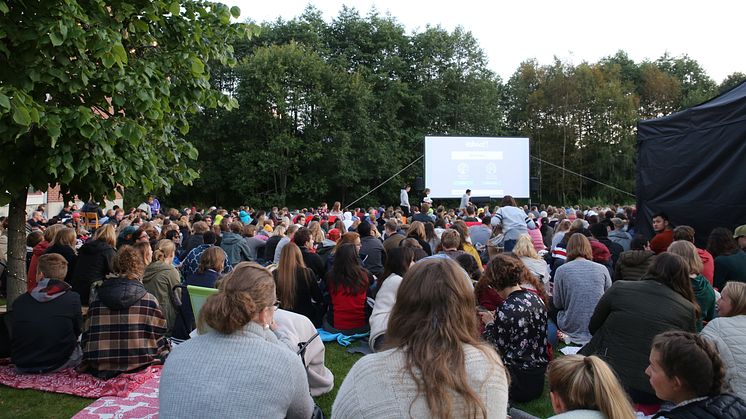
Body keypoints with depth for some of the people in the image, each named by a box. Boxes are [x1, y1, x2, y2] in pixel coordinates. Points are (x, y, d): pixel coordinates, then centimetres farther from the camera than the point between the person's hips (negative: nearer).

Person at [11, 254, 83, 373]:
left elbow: (14, 336, 7)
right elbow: (77, 332, -2)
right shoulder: (72, 298, -13)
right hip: (58, 364, -4)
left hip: (22, 367, 4)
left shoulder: (19, 301, -4)